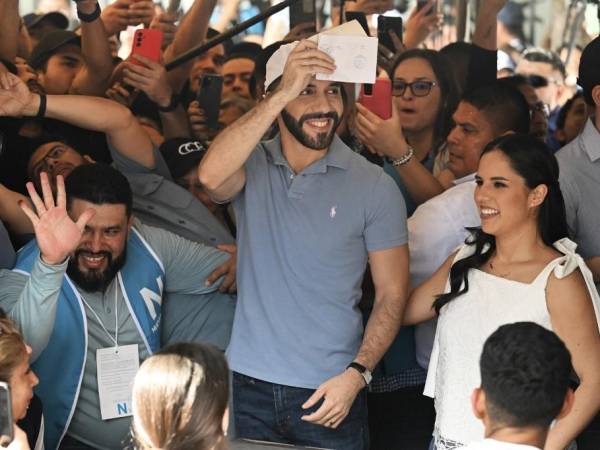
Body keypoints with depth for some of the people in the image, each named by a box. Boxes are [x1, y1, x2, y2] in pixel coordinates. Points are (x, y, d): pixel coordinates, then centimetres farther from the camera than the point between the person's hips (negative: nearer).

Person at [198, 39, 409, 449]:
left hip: (329, 392, -1)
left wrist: (356, 374, -15)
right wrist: (284, 93, -27)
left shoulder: (375, 187, -4)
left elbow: (392, 295, -2)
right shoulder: (251, 166, -1)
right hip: (248, 385, 1)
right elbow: (211, 176, -24)